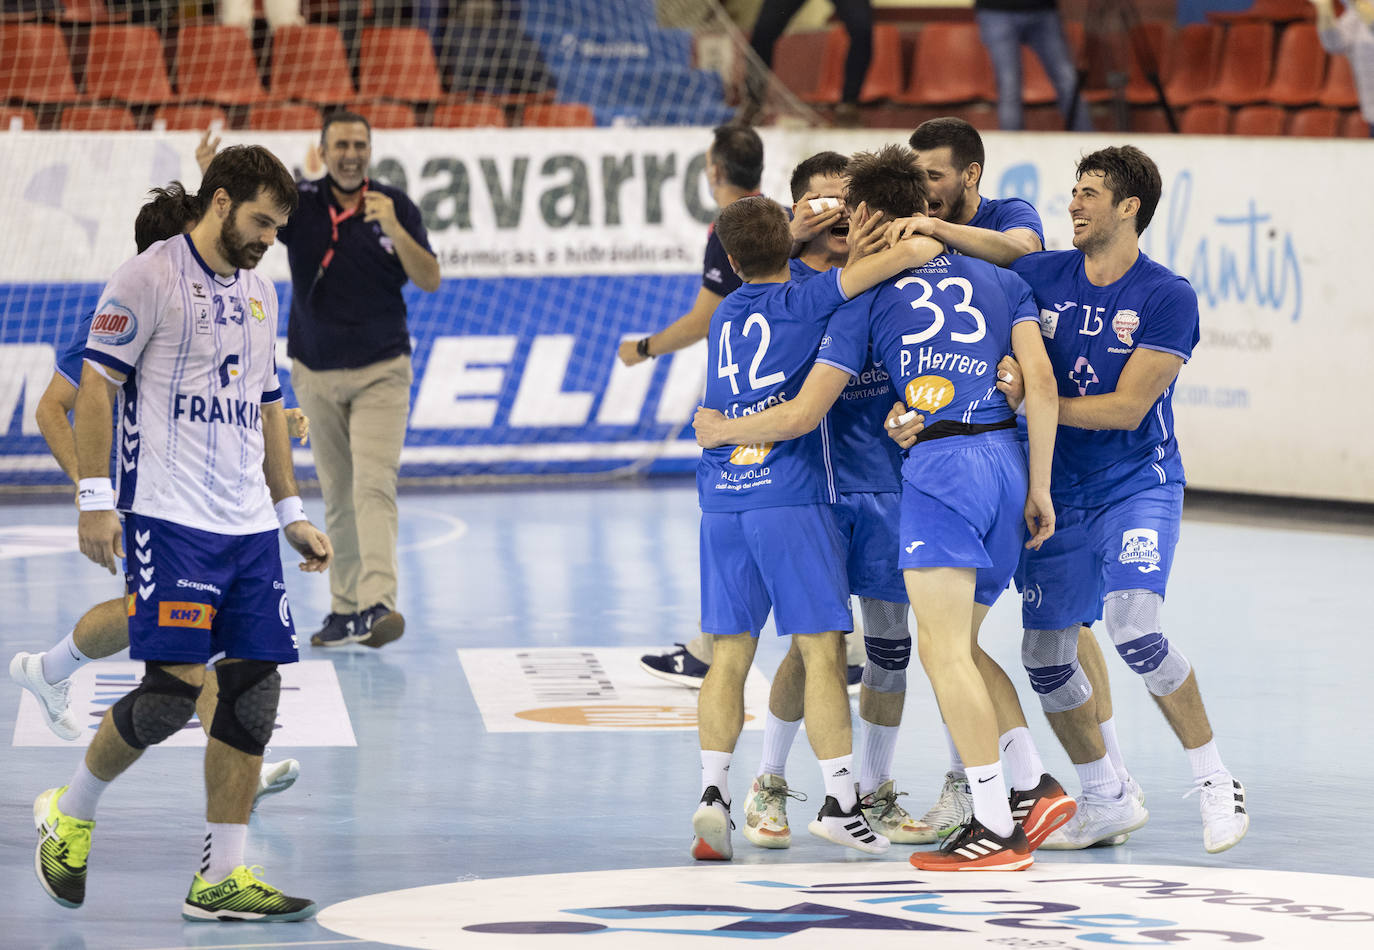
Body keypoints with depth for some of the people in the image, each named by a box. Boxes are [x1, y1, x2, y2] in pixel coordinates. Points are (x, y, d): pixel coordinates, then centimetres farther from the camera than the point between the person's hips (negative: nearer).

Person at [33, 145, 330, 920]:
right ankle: (70, 816, 11)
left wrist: (292, 512, 22)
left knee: (255, 691, 0)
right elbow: (96, 383, -8)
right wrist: (95, 499, -14)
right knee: (175, 688, -13)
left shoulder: (260, 293, 18)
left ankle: (222, 878, 5)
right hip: (169, 519, -7)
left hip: (248, 527, 8)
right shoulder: (150, 279, -6)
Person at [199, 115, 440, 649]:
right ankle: (345, 608, 16)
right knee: (336, 494, 8)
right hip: (317, 374, 2)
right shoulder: (299, 204, -2)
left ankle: (378, 603, -27)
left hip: (381, 373, -2)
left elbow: (429, 280, -8)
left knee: (374, 484, -17)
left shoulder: (396, 207, -4)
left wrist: (394, 231, -24)